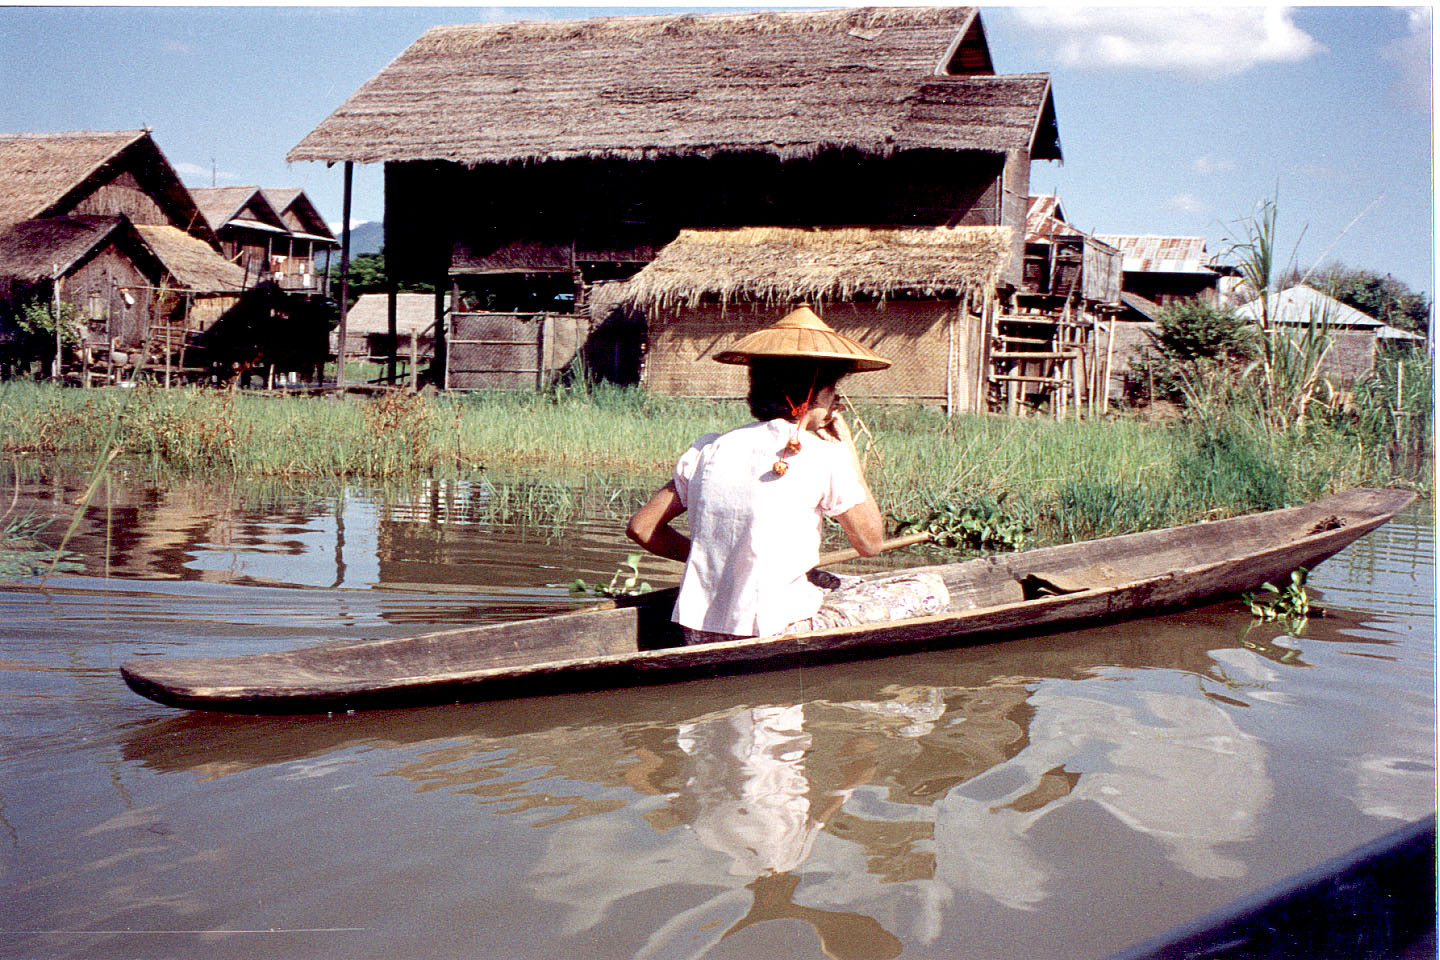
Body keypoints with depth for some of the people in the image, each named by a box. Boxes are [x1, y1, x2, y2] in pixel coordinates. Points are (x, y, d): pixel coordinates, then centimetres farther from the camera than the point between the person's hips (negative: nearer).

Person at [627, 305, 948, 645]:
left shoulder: (708, 449, 5)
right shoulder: (825, 457, -9)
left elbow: (641, 527, 10)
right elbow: (871, 544, 5)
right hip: (773, 639, -7)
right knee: (931, 590, 6)